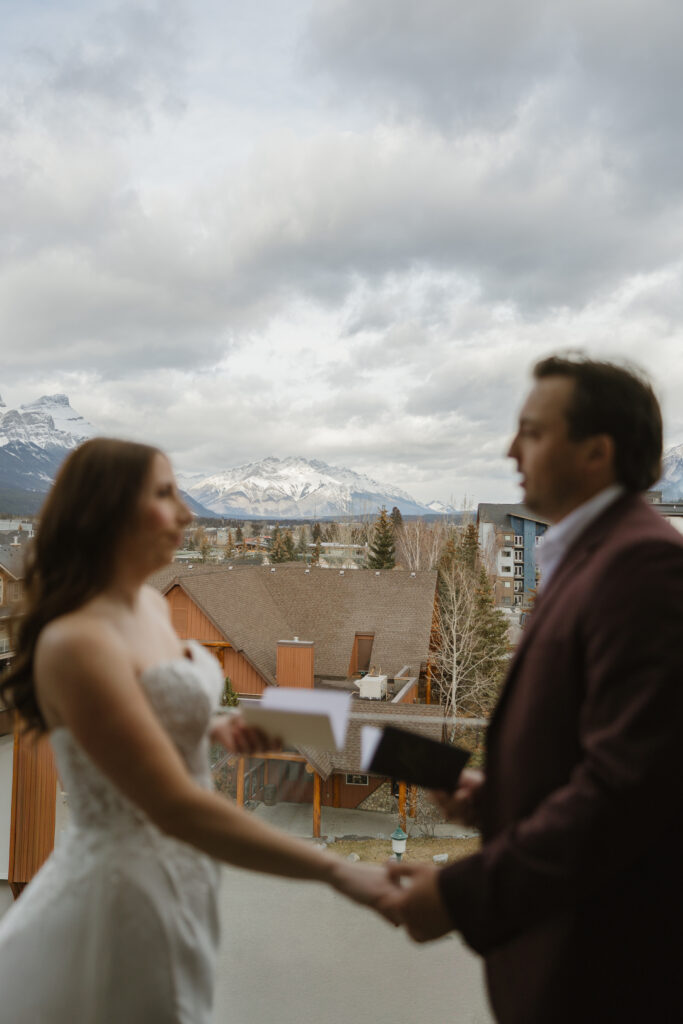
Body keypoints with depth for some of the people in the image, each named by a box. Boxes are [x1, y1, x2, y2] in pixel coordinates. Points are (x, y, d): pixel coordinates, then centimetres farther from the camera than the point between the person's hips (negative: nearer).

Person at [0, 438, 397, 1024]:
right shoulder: (76, 642, -24)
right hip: (125, 890, -8)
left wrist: (218, 733, 2)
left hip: (176, 876, 8)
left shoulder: (151, 605, 3)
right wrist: (338, 873, -28)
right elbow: (176, 807, -29)